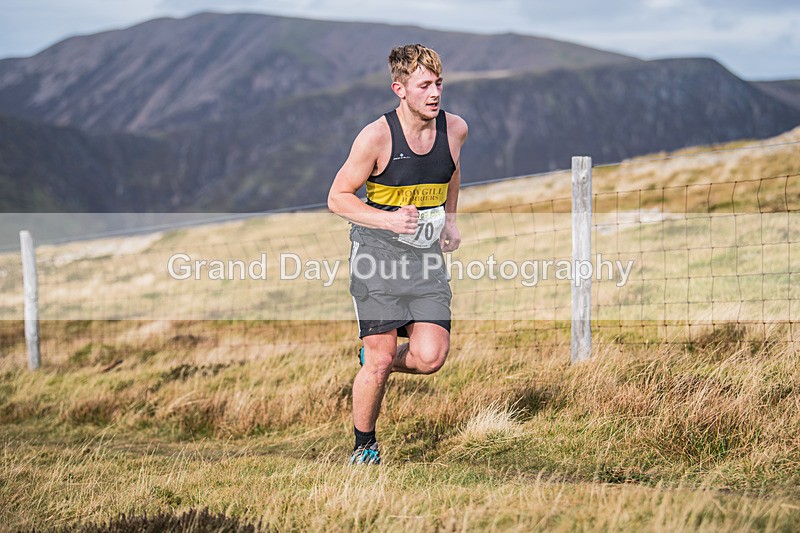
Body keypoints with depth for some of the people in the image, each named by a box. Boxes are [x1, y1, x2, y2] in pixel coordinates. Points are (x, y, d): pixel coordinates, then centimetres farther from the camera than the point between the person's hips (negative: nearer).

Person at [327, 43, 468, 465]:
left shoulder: (455, 129, -1)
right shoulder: (377, 137, -15)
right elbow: (337, 197, -9)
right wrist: (388, 220, -23)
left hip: (427, 257, 4)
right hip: (377, 255, -4)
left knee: (430, 358, -10)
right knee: (380, 360, -5)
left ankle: (373, 361, 24)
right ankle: (364, 446, 17)